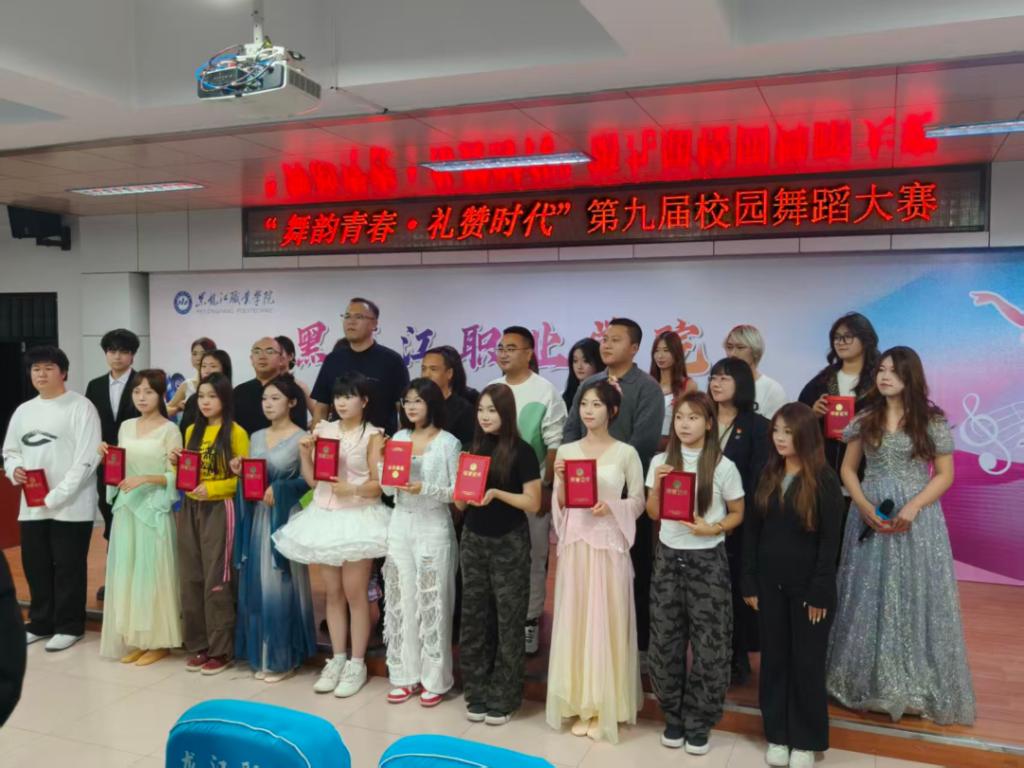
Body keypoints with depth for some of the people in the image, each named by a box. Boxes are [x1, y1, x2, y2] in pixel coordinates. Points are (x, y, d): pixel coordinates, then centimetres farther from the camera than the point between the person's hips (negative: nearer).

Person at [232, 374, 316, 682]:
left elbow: (308, 481, -8)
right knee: (255, 585, 8)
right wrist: (240, 472, -3)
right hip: (256, 517, 6)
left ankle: (283, 658, 9)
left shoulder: (302, 438, -6)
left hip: (284, 518, -6)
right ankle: (261, 656, 20)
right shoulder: (256, 437, 12)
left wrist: (279, 490, -19)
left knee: (279, 586, -4)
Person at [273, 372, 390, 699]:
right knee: (333, 592, 11)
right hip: (325, 517, 5)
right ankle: (337, 660, 22)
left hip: (357, 517, -5)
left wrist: (352, 489, -25)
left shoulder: (373, 435, -5)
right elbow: (311, 480, 7)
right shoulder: (322, 430, 7)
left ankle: (357, 664, 11)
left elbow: (379, 485, -9)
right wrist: (305, 452, -8)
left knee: (354, 593, 0)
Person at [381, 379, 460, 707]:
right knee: (401, 600, 8)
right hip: (400, 525, 5)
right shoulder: (398, 438, 8)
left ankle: (434, 679, 13)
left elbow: (457, 491, -8)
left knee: (432, 603, 1)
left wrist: (424, 489, -21)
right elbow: (389, 490, 7)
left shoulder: (448, 442, -6)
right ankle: (406, 675, 19)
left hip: (434, 527, -5)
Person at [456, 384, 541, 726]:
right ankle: (477, 694, 20)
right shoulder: (473, 449, 7)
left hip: (509, 544, -5)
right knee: (474, 617, 8)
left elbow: (533, 504, -10)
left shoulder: (522, 451, -8)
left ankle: (503, 699, 12)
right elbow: (459, 504, 12)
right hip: (473, 541, 5)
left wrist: (496, 493, -21)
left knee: (508, 620, 2)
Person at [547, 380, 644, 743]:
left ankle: (605, 706, 14)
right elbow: (560, 506, 8)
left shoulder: (626, 453, -1)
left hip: (609, 546, -3)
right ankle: (580, 703, 18)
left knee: (606, 623, 1)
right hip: (574, 545, 3)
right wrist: (560, 481, -10)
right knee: (574, 621, 6)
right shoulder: (566, 450, 7)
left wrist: (610, 506, -16)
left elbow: (638, 502, 1)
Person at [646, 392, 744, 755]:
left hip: (707, 561, -3)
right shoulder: (661, 461, 2)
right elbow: (653, 514, 8)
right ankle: (674, 716, 25)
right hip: (668, 558, 3)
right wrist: (656, 485, -10)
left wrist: (713, 529, -16)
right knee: (665, 641, 8)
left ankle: (699, 723, 18)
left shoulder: (723, 467, -7)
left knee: (708, 644, 2)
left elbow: (737, 514, 3)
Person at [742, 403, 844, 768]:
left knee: (807, 664, 7)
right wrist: (750, 583, 1)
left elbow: (830, 541, -10)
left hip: (808, 586, -4)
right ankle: (777, 736, 24)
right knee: (773, 660, 11)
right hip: (770, 584, 4)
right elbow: (752, 531, 5)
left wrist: (820, 592, -13)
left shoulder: (825, 480, -9)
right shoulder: (768, 476, 5)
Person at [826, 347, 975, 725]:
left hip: (916, 517, -2)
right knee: (868, 597, 6)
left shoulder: (933, 421, -2)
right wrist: (864, 506, -9)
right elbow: (848, 469, 7)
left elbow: (945, 475, -2)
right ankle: (868, 680, 18)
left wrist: (912, 508, -16)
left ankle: (916, 686, 14)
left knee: (914, 597, 1)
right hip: (870, 515, 2)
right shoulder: (865, 419, 5)